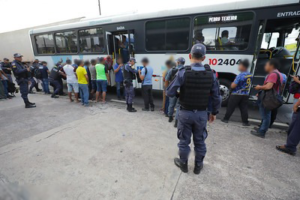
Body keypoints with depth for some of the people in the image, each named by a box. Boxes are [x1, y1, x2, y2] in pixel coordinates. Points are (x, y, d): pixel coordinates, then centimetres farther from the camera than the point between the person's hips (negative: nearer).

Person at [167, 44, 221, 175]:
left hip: (185, 113, -2)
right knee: (199, 141, 19)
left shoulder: (183, 73, -16)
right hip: (201, 114, 3)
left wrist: (180, 93, 8)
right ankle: (198, 166, 37)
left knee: (184, 140, 16)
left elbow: (170, 93, -15)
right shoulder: (210, 74, -6)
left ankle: (183, 164, 36)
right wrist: (214, 112, 13)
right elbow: (216, 97, -1)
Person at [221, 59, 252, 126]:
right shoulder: (250, 75, 3)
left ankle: (226, 119, 16)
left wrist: (232, 83, 0)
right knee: (244, 108, 10)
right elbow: (249, 84, 16)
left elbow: (233, 86, -18)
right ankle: (245, 122, 14)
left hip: (236, 95, -6)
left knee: (230, 107, 6)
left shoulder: (240, 75, -18)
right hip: (245, 95, 6)